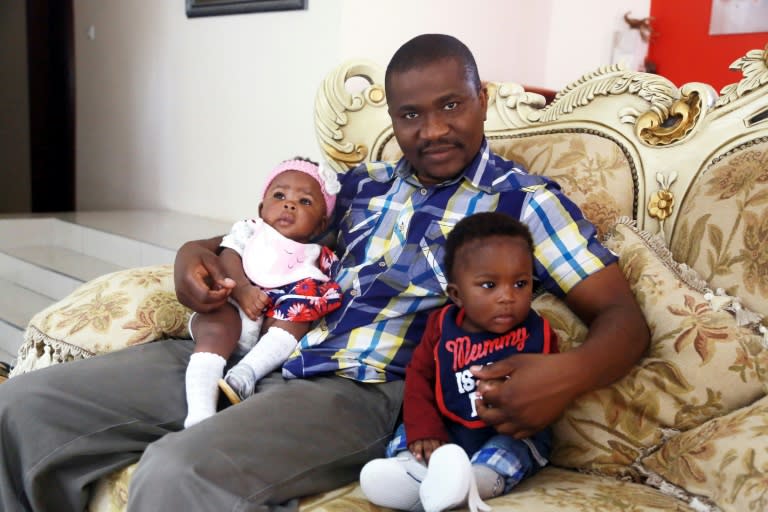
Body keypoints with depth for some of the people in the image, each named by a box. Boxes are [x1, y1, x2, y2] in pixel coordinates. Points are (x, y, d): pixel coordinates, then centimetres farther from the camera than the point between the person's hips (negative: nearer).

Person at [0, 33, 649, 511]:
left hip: (361, 392, -6)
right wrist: (195, 252, 6)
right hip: (249, 357, 6)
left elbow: (623, 317, 0)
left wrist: (569, 373, -24)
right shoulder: (362, 186, 20)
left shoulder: (524, 200, 5)